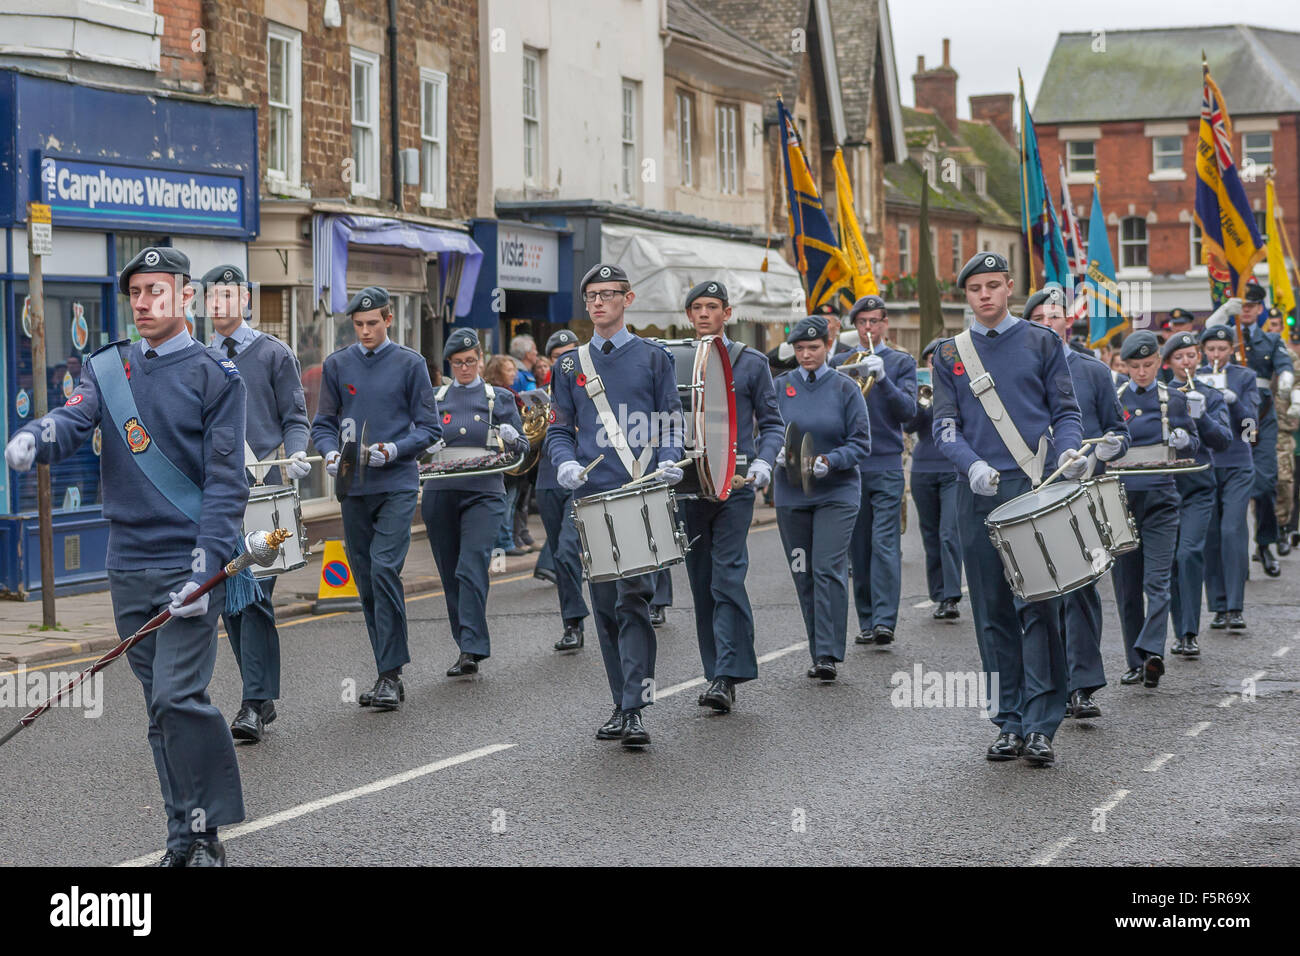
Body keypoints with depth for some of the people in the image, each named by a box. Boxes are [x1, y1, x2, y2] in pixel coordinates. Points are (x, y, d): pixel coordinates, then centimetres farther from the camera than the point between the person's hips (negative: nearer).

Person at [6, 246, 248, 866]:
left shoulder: (215, 376, -2)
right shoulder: (107, 370, 12)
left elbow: (226, 482, -6)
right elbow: (75, 420, -8)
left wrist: (204, 568, -17)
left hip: (188, 565, -5)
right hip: (128, 568, 5)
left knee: (177, 699, -15)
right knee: (162, 709, 10)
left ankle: (207, 832, -3)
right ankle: (184, 837, 17)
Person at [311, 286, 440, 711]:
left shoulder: (410, 364, 2)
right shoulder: (337, 365, 9)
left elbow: (429, 427, 2)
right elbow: (323, 423, 13)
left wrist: (395, 449, -15)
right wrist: (330, 453, -9)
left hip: (397, 485, -4)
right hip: (353, 488, 4)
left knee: (385, 568, -17)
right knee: (366, 580, 7)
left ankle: (391, 674, -13)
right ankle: (388, 674, 17)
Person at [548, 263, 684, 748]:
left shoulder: (653, 357, 8)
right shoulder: (571, 365, 15)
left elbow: (670, 422, 7)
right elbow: (559, 429, 13)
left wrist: (669, 461, -12)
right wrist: (565, 463, -7)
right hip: (592, 495, 3)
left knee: (633, 598, -14)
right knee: (605, 605, 7)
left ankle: (636, 708, -16)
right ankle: (621, 704, 16)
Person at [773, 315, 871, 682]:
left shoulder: (845, 388, -1)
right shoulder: (781, 387, 5)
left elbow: (861, 443, -3)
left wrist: (829, 462, -19)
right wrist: (778, 453, -15)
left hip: (837, 492, -3)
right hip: (791, 495, 3)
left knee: (828, 570, -13)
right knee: (804, 575, 6)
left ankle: (829, 656, -13)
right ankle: (818, 654, 16)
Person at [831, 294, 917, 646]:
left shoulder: (901, 362, 8)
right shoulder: (839, 362, 14)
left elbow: (908, 411, -4)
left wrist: (882, 378, -17)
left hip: (887, 467, -2)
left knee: (885, 544, -12)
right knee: (858, 548, 4)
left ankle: (885, 620, -16)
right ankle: (866, 622, 9)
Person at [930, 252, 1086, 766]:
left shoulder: (1041, 343, 9)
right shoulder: (949, 354, 13)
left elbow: (1065, 410, 7)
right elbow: (944, 426, 6)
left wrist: (1070, 450, -15)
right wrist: (972, 464, -14)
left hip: (1035, 489, -2)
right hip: (979, 493, 2)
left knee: (1037, 605, -10)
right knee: (993, 612, 4)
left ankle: (1040, 725, -8)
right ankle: (1009, 723, 11)